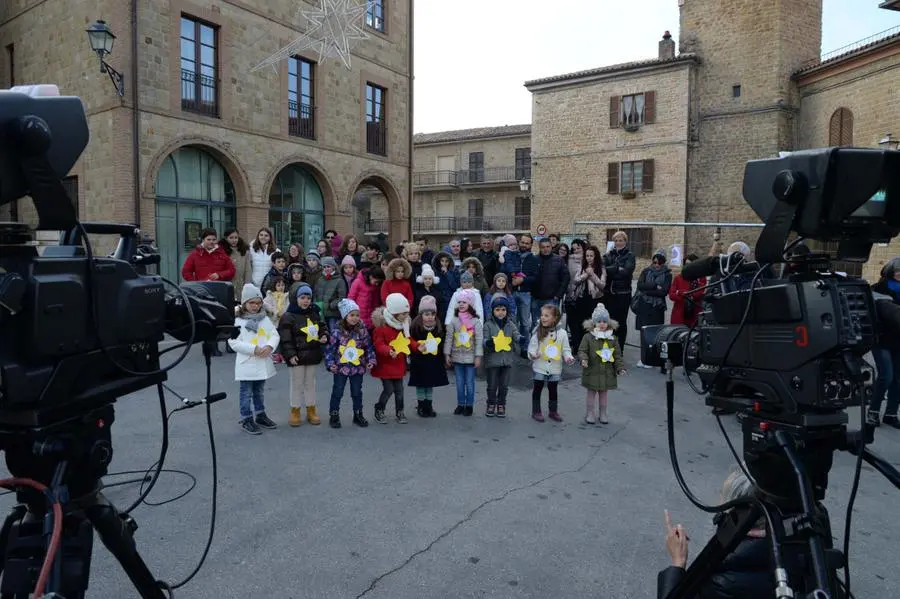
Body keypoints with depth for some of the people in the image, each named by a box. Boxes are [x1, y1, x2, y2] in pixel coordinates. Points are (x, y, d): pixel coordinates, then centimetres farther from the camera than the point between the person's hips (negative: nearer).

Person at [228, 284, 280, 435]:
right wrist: (254, 349, -22)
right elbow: (233, 342, -16)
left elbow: (275, 335, 3)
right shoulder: (237, 320, -10)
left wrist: (270, 346, -17)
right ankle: (246, 420, 15)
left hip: (263, 363, 5)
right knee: (247, 393, 4)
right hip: (247, 364, -5)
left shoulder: (265, 318, 6)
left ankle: (260, 416, 32)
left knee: (260, 391, 19)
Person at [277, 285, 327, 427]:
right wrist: (290, 354, -19)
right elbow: (285, 339, -13)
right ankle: (295, 412, 19)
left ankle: (311, 411, 26)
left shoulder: (315, 314, 7)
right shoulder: (288, 317, -11)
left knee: (310, 383, 14)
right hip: (296, 356, -5)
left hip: (312, 355, 5)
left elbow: (323, 327, 17)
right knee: (297, 384, 6)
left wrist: (324, 336, -4)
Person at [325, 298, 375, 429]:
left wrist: (371, 360, -4)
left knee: (357, 392, 15)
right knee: (337, 392, 9)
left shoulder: (362, 330, -4)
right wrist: (330, 363, -13)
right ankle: (334, 416, 22)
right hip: (341, 368, -2)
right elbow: (330, 348, -8)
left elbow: (369, 347, 3)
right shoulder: (336, 331, -12)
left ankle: (358, 415, 29)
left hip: (358, 367, 2)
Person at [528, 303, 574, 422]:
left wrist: (568, 357, -17)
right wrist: (532, 354, -25)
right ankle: (536, 411, 22)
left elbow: (565, 349, 0)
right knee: (537, 389, 10)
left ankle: (553, 411, 29)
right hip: (539, 367, -1)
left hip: (555, 368, 1)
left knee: (553, 390, 14)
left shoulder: (562, 333, -5)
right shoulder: (537, 331, -8)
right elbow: (532, 346, -6)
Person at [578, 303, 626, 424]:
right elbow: (582, 350, -7)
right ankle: (589, 413, 21)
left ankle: (603, 414, 27)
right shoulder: (588, 337, -8)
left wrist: (619, 368, -2)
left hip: (607, 373, 3)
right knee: (590, 393, 8)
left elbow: (617, 355, 5)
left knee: (603, 393, 14)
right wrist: (584, 359, -26)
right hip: (591, 372, -3)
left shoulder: (613, 339, 2)